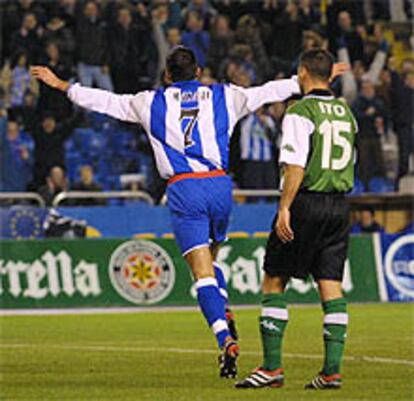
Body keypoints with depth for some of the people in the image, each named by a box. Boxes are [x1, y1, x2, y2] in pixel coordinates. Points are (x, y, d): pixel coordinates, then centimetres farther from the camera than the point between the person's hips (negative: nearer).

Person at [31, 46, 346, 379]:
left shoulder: (152, 102, 11)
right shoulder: (224, 96, 13)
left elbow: (105, 101, 18)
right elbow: (269, 92, 21)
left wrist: (62, 86, 31)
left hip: (184, 189, -2)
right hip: (219, 184, 2)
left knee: (203, 273, -6)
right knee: (210, 259, 24)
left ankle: (226, 339, -20)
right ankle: (224, 315, 1)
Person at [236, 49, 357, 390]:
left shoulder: (300, 112, -10)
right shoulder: (345, 112, 12)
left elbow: (296, 165, -17)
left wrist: (285, 208, -17)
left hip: (306, 201, -6)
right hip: (339, 205, 6)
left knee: (274, 281, 2)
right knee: (331, 284, 4)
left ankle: (272, 367, -1)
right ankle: (332, 371, -1)